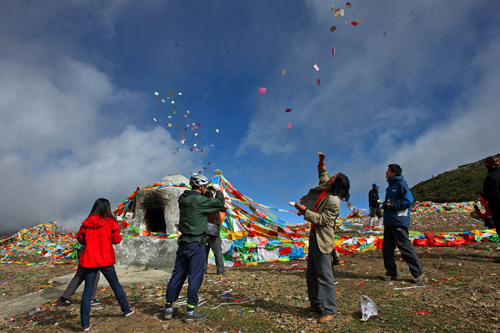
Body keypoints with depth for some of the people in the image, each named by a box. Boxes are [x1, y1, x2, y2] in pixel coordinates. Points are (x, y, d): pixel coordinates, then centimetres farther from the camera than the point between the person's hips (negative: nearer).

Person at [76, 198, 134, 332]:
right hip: (105, 259, -1)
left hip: (89, 260, 2)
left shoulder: (87, 223, -1)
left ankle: (85, 324, 8)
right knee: (116, 285, 15)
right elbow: (117, 239, -5)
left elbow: (80, 238, 11)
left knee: (87, 291, 9)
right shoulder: (110, 222, -9)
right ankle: (126, 310, 29)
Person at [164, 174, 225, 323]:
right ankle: (190, 312, 10)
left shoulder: (183, 200, 6)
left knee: (177, 275, 15)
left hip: (183, 242, 8)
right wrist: (218, 190, 1)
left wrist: (206, 192, 19)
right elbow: (220, 204, -14)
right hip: (196, 244, -8)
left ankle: (168, 309, 25)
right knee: (195, 277, 2)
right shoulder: (199, 200, -18)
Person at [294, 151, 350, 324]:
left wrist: (305, 212, -24)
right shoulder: (325, 189, 7)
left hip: (322, 240, -10)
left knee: (324, 274, -2)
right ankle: (317, 304, 29)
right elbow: (323, 176, 28)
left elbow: (323, 220, -24)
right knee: (312, 273, 17)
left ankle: (330, 310, 11)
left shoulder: (333, 200, -20)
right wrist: (321, 163, 22)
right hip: (314, 236, 10)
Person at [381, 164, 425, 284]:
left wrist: (392, 205, -16)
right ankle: (391, 273, 19)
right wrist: (385, 204, 6)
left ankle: (418, 274, 11)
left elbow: (408, 200, -17)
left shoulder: (401, 184, -9)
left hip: (399, 221, -9)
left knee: (405, 247, -3)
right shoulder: (390, 185, 18)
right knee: (387, 248, 9)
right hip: (388, 221, 9)